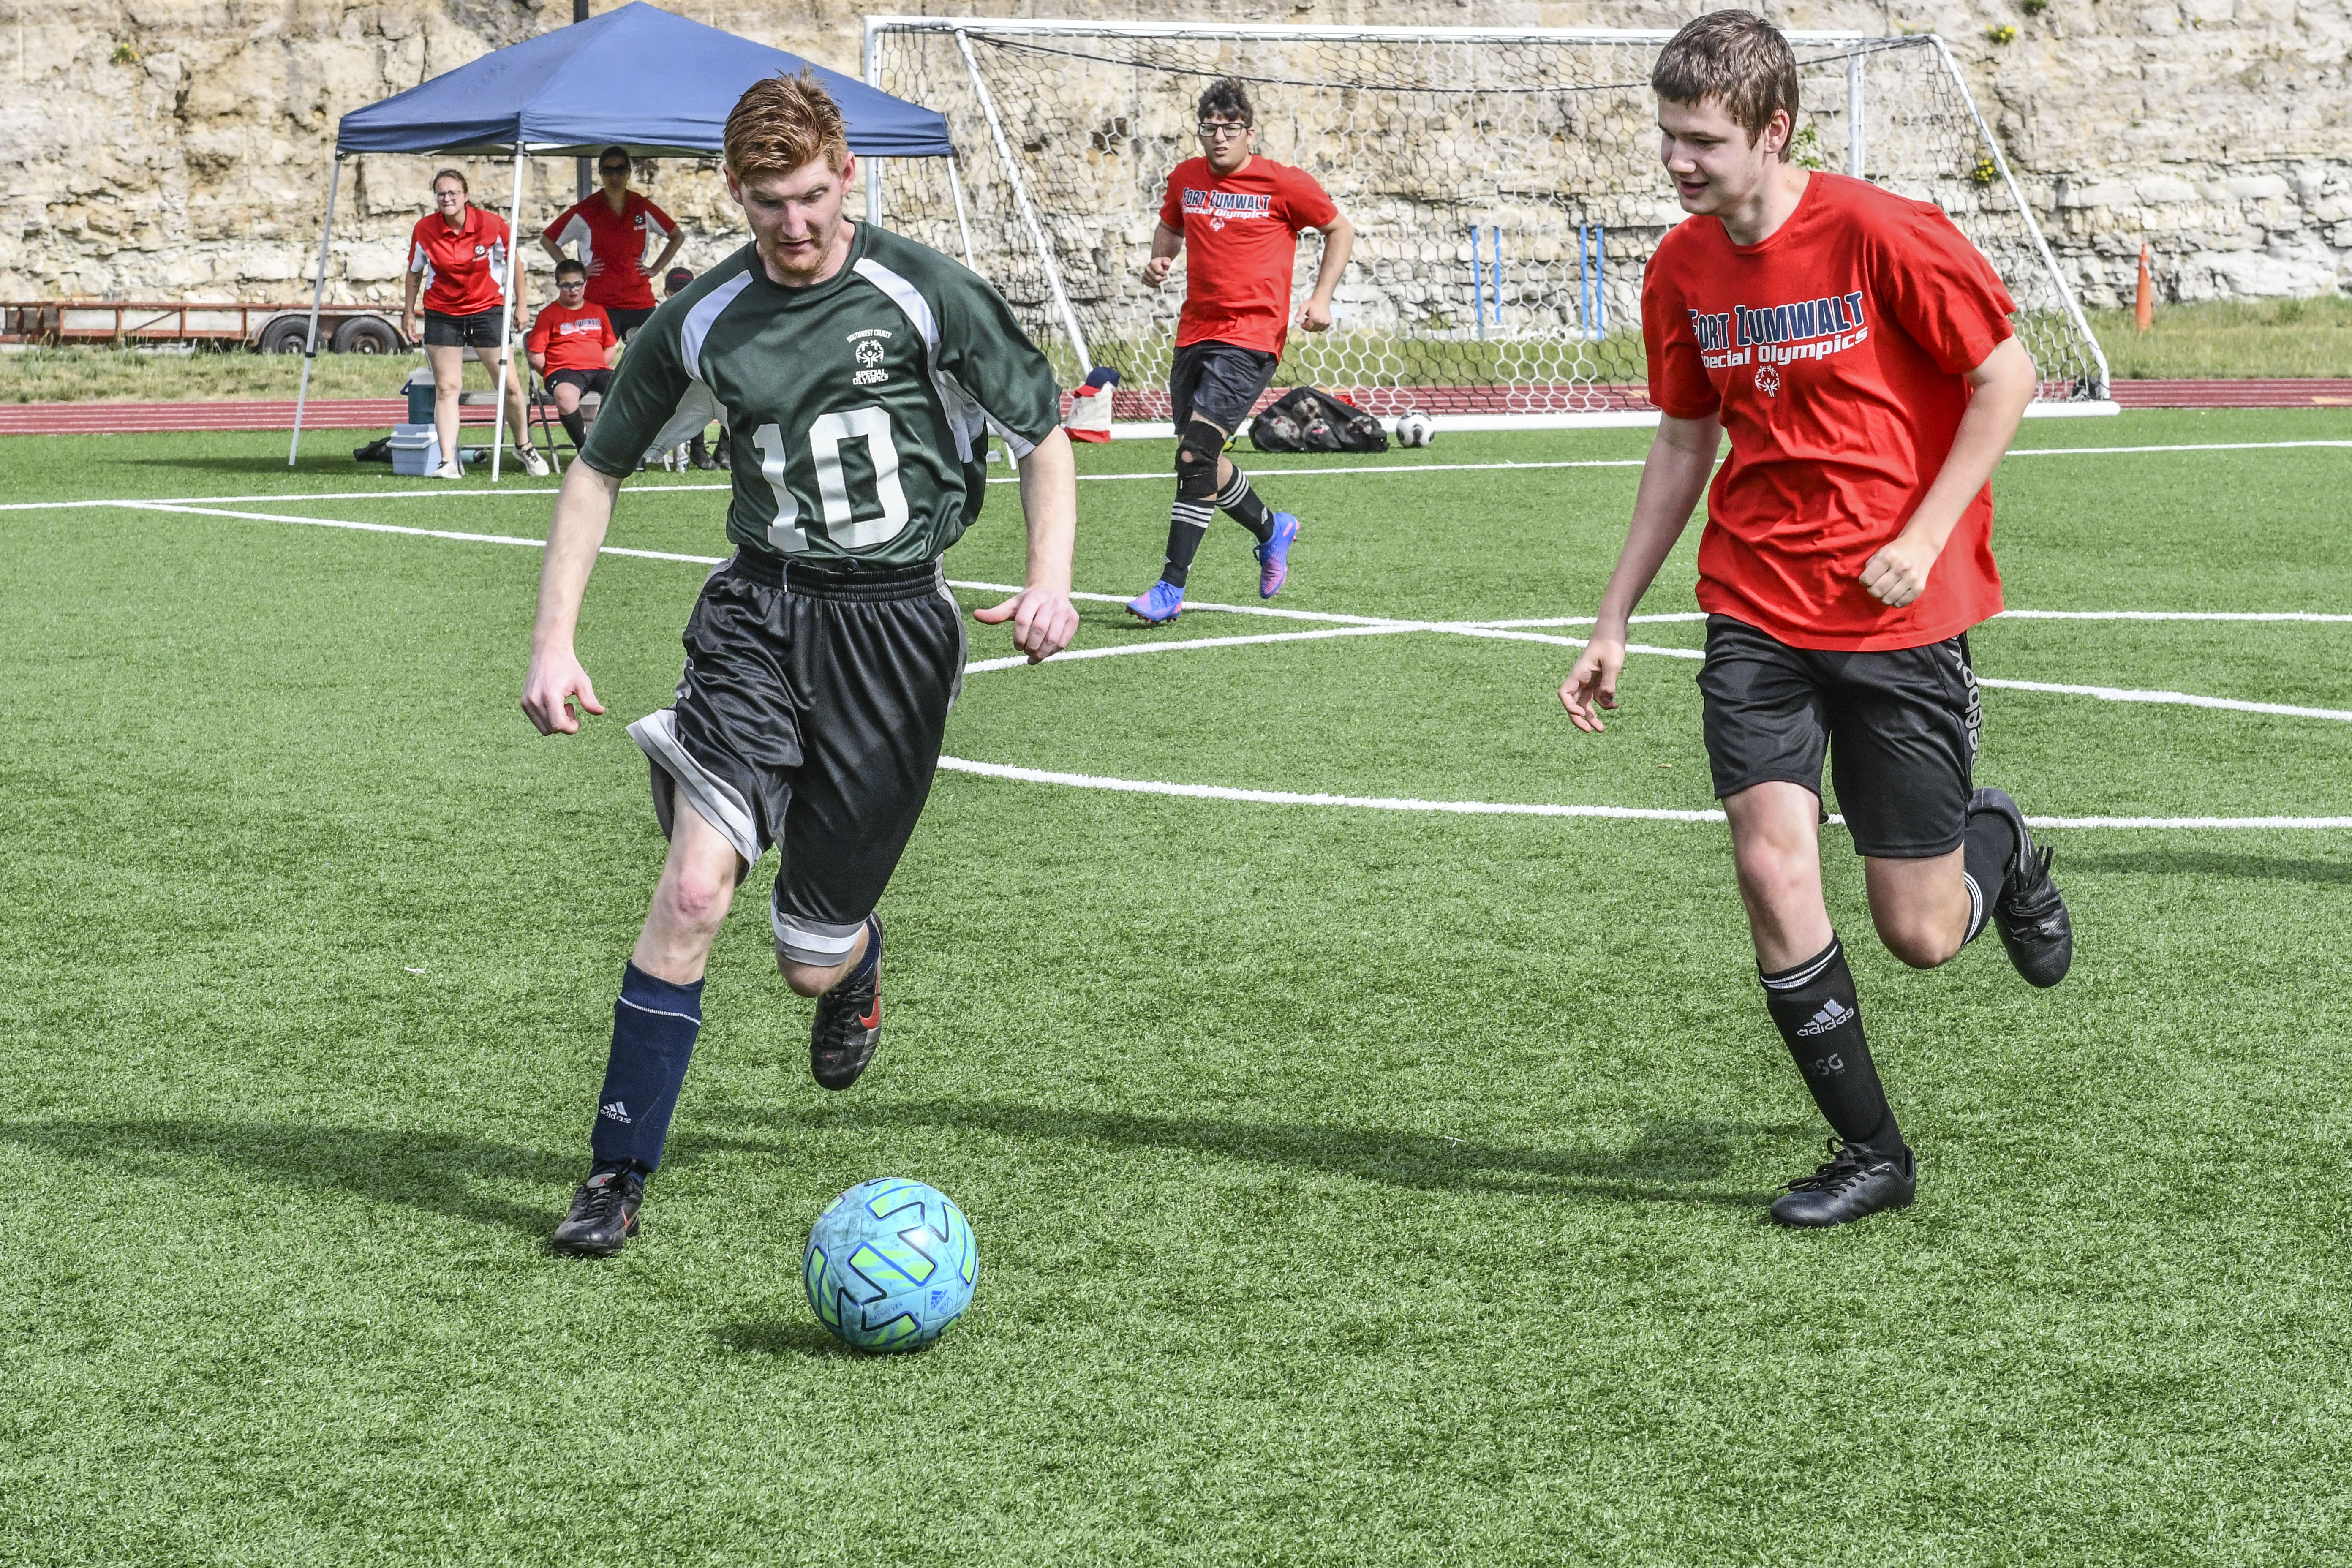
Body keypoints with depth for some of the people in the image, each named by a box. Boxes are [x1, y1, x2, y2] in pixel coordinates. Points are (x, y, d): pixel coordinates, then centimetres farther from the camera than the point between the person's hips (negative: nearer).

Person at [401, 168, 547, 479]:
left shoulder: (492, 224, -12)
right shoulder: (424, 229, -8)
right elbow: (415, 273, 8)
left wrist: (521, 305, 4)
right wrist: (408, 312, 8)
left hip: (487, 310, 0)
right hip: (441, 313, 0)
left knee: (509, 384, 0)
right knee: (447, 388, -5)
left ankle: (524, 447, 22)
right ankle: (448, 462, -6)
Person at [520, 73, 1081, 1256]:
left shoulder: (921, 294, -5)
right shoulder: (705, 319, 3)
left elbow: (1043, 437, 2)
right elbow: (600, 469, 13)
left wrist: (1050, 581, -15)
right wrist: (554, 641, 3)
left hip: (895, 618, -1)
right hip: (761, 606, 2)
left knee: (810, 968, 4)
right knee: (695, 884, -20)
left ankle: (854, 955, 45)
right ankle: (616, 1176, -11)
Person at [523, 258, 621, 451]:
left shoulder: (597, 311, 22)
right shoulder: (549, 314, 10)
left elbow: (611, 346, 24)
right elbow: (535, 355, 5)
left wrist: (598, 367, 8)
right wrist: (554, 377, -2)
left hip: (598, 369, 3)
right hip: (564, 370, -3)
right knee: (566, 396, -40)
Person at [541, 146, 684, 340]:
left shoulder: (642, 208, 6)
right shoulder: (586, 211, 1)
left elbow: (677, 237, 19)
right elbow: (547, 240, 9)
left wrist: (655, 269, 9)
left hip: (640, 301, 2)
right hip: (599, 302, -2)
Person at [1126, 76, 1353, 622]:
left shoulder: (1285, 184, -5)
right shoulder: (1186, 178, 8)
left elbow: (1340, 230, 8)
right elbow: (1169, 225, 27)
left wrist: (1322, 297, -3)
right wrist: (1159, 258, 5)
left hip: (1251, 338, -6)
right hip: (1195, 332, 6)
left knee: (1195, 453, -18)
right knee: (1201, 460, 11)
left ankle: (1171, 586, -17)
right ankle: (1272, 530, 40)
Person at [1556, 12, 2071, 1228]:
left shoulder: (1880, 234, -15)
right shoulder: (1681, 269, 2)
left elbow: (2006, 376, -7)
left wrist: (1923, 539, -14)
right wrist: (1614, 621, 12)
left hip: (1901, 618, -4)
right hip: (1757, 614, 4)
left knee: (1921, 937, 1)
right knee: (1772, 869, -12)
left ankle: (2000, 849, 39)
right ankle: (1870, 1154, 5)